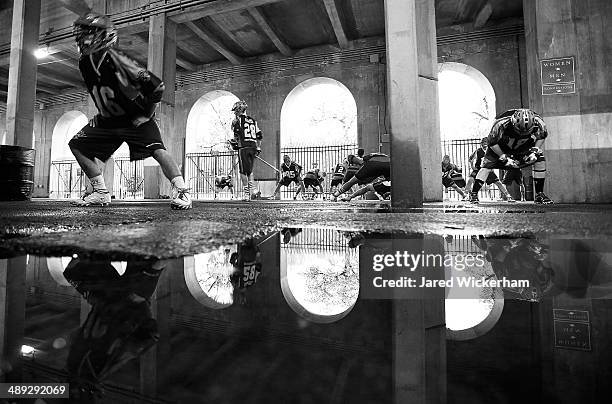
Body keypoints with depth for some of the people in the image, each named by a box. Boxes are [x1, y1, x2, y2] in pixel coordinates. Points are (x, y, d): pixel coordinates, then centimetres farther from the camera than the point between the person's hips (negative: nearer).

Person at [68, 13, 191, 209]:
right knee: (77, 144, 5)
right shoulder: (84, 63, 3)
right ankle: (100, 193, 9)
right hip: (108, 120, 8)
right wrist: (101, 115, 13)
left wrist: (147, 115, -17)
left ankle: (181, 192, -29)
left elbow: (156, 86, -24)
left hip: (136, 118, -8)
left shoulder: (116, 59, -20)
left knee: (156, 149, -30)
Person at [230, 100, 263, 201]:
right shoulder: (253, 121, 19)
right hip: (253, 147, 6)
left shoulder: (238, 119, 2)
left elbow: (236, 133, -12)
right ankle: (252, 188, 6)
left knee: (243, 171, 0)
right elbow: (259, 136, 17)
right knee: (250, 170, 16)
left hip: (243, 147, -6)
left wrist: (235, 142, 2)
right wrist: (258, 148, 21)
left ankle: (247, 192, -1)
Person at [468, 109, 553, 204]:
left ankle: (539, 194, -2)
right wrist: (504, 158, -21)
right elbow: (492, 142, -24)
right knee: (488, 164, -20)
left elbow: (542, 136, -2)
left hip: (524, 146, 3)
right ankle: (473, 194, -11)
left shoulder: (538, 123, -27)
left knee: (540, 159, -14)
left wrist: (534, 151, -14)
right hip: (501, 147, -3)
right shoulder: (501, 124, -38)